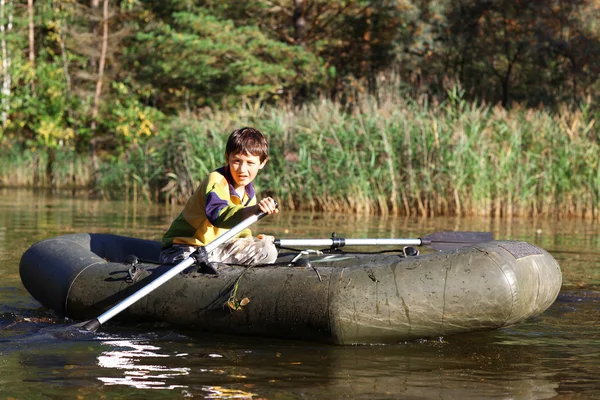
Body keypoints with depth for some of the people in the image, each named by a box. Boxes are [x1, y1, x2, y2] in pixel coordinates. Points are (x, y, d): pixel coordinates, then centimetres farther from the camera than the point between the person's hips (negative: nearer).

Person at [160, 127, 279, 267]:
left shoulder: (249, 193, 9)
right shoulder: (216, 181, -20)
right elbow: (218, 216, -42)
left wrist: (249, 239, -2)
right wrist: (254, 209, -57)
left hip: (217, 248, 9)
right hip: (186, 249, -9)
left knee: (268, 251, -6)